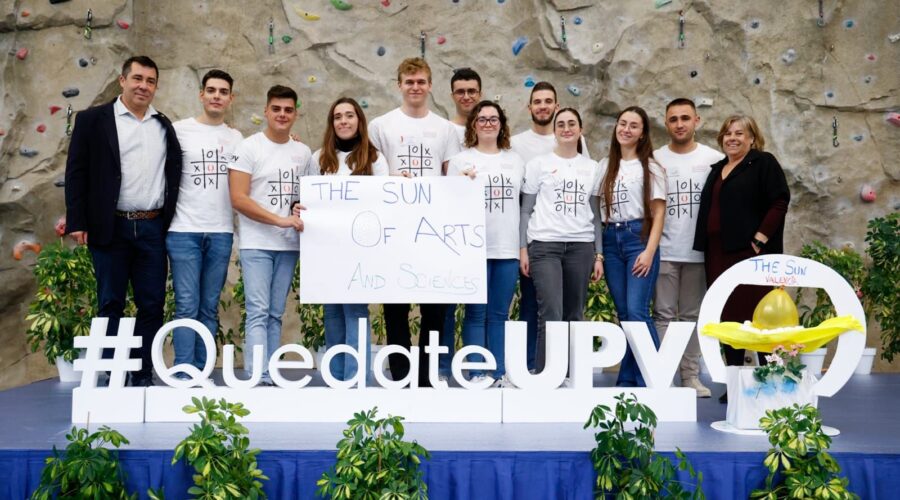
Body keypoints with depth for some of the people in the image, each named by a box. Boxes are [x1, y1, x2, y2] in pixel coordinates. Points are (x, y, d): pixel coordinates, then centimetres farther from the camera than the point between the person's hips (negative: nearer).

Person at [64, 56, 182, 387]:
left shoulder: (164, 126, 13)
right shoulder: (93, 119, 2)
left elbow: (173, 174, 14)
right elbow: (76, 172, -2)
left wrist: (171, 221, 5)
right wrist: (77, 222, -8)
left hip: (153, 229, 3)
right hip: (110, 228, -3)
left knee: (152, 304, 4)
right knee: (110, 304, 4)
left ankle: (143, 376, 15)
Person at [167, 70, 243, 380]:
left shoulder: (236, 138, 13)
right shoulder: (180, 130, 2)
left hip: (221, 233, 3)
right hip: (183, 231, -3)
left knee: (209, 308, 7)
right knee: (187, 306, -5)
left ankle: (202, 373, 14)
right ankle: (183, 375, 1)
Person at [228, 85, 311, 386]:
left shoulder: (303, 152, 12)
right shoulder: (249, 148, -3)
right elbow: (238, 199, -11)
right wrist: (280, 219, -17)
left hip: (289, 245, 5)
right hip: (257, 244, -5)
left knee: (275, 315, 8)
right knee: (258, 312, -10)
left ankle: (271, 377, 13)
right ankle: (258, 379, -10)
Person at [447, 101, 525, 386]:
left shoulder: (515, 161, 14)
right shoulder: (461, 161, 4)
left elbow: (523, 203, 16)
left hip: (508, 248, 3)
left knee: (500, 313, 8)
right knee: (476, 313, 0)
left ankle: (500, 373, 14)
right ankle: (476, 373, 7)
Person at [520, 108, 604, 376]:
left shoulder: (592, 168, 14)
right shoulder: (538, 164, 6)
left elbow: (595, 215, 15)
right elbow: (526, 210, 6)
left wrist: (598, 255, 9)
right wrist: (523, 249, -2)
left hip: (581, 247, 3)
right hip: (545, 246, -3)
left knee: (574, 316, 4)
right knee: (551, 316, -12)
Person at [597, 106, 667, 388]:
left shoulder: (650, 167, 2)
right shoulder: (605, 166, 13)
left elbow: (658, 212, -2)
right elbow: (599, 209, 12)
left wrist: (649, 251, -12)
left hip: (639, 238, -4)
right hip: (610, 241, 4)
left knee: (637, 312, -13)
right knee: (623, 314, 8)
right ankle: (627, 381, 14)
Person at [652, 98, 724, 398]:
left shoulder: (714, 159, 4)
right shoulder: (655, 160, 4)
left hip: (699, 251, 1)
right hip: (664, 251, 0)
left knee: (692, 315, 9)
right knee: (664, 315, 1)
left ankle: (691, 375, 17)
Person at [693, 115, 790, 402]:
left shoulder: (763, 163, 0)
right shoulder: (717, 169, 20)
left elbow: (780, 202, -10)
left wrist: (760, 239, -17)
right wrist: (706, 249, 13)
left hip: (751, 252, -7)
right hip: (719, 254, 7)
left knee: (758, 316, -6)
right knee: (727, 316, 9)